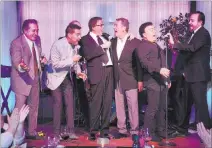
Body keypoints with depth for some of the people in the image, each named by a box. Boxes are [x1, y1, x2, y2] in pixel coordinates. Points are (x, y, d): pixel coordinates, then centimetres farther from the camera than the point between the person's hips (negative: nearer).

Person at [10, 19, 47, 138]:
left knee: (34, 107, 16)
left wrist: (42, 59, -4)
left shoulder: (37, 39, 4)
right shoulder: (17, 43, -18)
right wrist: (21, 67, -45)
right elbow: (16, 62, -24)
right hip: (22, 79, -7)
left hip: (35, 79, 7)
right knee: (20, 108, 1)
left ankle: (32, 132, 30)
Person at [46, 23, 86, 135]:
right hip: (56, 77, -5)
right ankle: (56, 132, 12)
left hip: (67, 77, 5)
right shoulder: (57, 45, -22)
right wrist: (71, 60, -30)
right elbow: (55, 64, -25)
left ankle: (70, 130, 11)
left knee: (70, 103, 3)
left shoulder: (75, 46, -5)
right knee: (58, 103, 0)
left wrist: (78, 72, -9)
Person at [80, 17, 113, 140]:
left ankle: (105, 130, 17)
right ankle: (93, 131, 8)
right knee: (96, 102, -3)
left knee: (107, 102, 8)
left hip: (109, 71, 6)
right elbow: (87, 54, -17)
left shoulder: (105, 37, 20)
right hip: (98, 72, -6)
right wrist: (102, 47, -15)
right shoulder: (86, 39, -1)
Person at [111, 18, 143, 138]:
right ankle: (122, 130, 21)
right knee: (119, 107, 10)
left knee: (133, 107, 1)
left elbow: (139, 62, -6)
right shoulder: (113, 42, 8)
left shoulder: (135, 42, -6)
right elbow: (113, 60, 9)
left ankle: (134, 131, 12)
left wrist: (140, 80, -8)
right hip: (117, 80, 5)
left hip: (130, 80, -5)